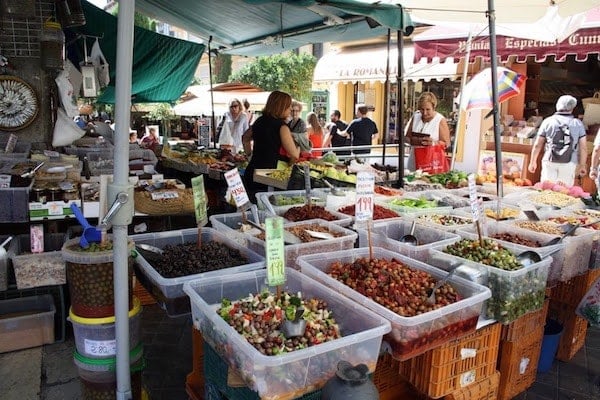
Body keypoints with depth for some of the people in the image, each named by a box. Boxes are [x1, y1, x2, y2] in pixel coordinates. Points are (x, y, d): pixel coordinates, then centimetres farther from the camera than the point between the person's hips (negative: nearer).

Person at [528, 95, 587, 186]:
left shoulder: (548, 121, 4)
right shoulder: (578, 124, 6)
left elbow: (537, 145, 5)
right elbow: (583, 147, 5)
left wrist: (533, 162, 15)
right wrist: (582, 165, 16)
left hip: (550, 162, 0)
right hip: (569, 164, 0)